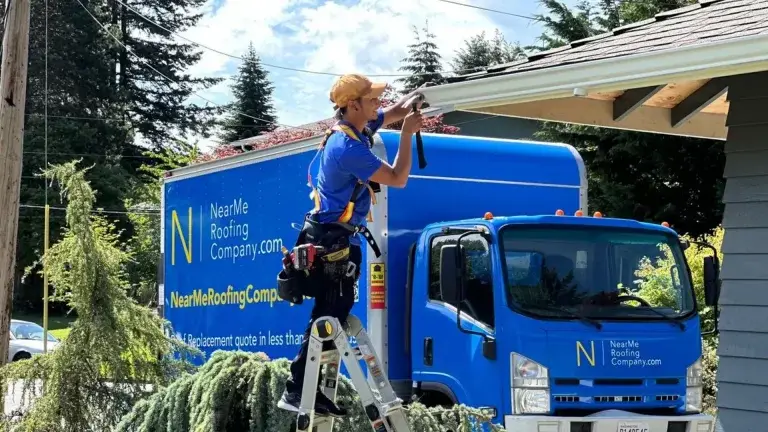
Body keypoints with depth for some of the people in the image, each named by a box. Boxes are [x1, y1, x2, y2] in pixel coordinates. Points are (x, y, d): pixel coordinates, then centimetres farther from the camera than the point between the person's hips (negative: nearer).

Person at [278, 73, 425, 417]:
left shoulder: (356, 129, 9)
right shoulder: (348, 146, -22)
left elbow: (396, 111, 26)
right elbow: (398, 179, -18)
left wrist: (414, 99, 6)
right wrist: (407, 134, -12)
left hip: (337, 240, 11)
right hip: (331, 241, -11)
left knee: (334, 316, 11)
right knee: (327, 318, -11)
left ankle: (309, 389, 13)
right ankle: (296, 391, -10)